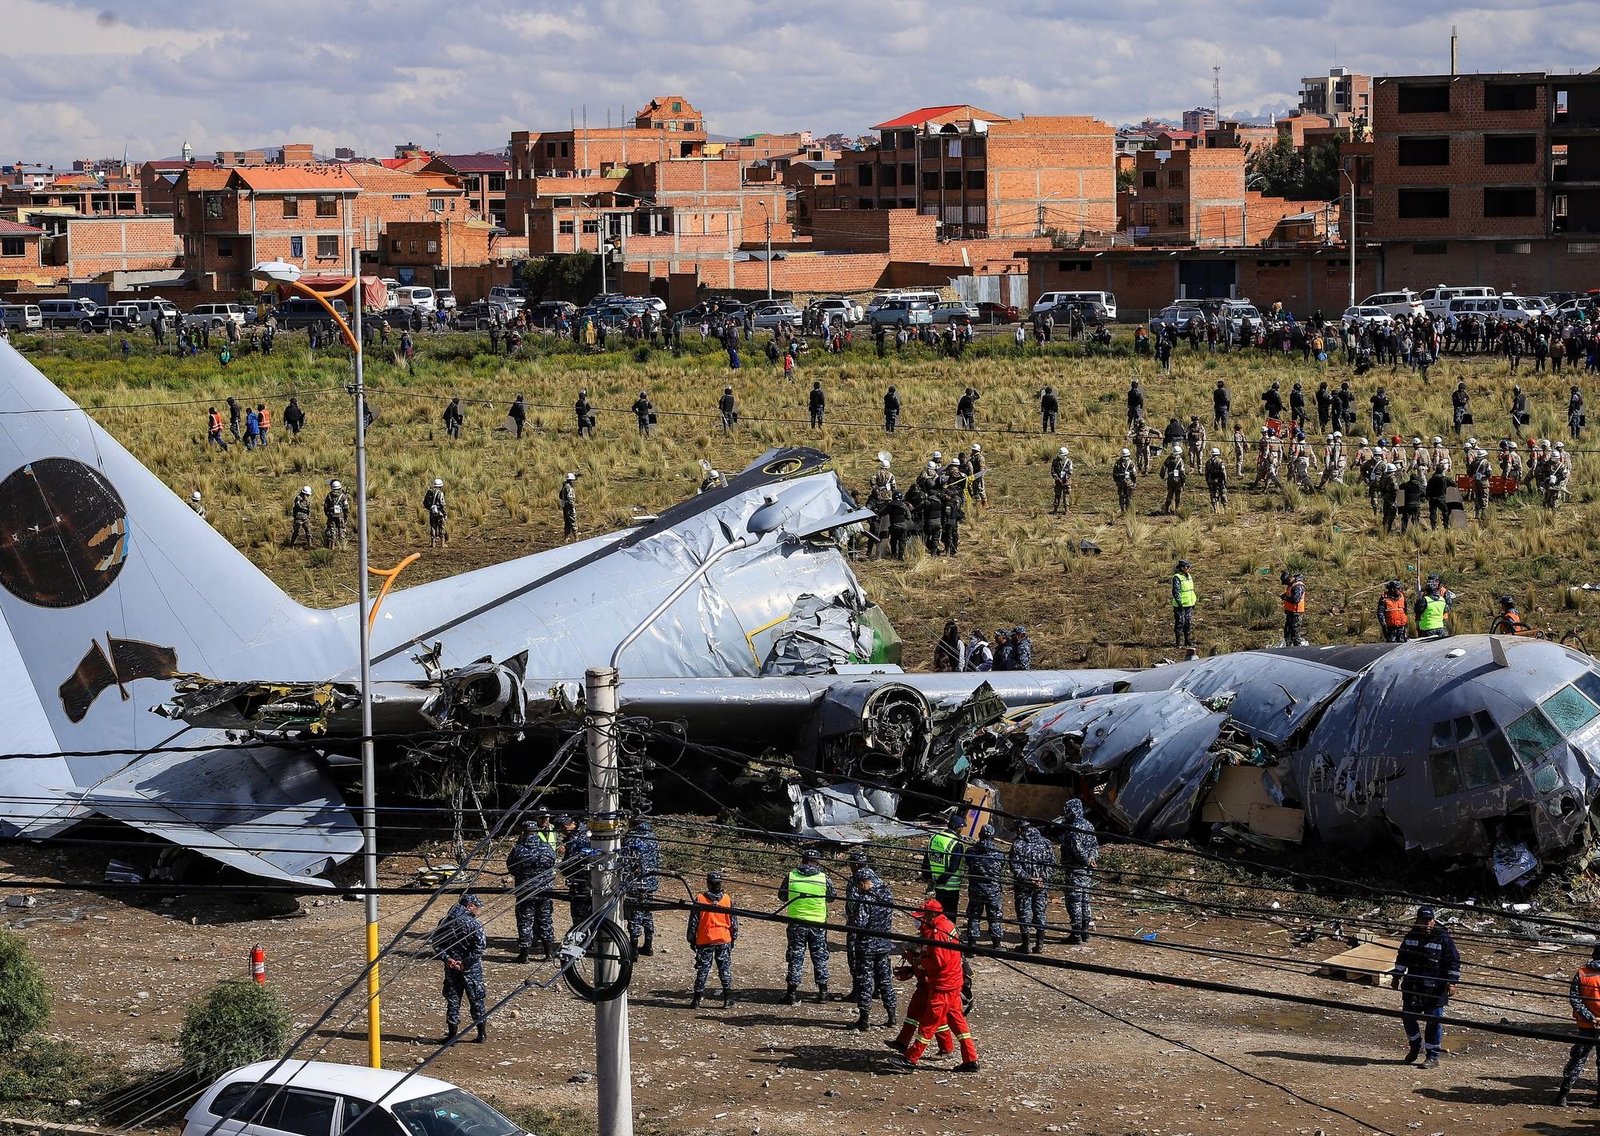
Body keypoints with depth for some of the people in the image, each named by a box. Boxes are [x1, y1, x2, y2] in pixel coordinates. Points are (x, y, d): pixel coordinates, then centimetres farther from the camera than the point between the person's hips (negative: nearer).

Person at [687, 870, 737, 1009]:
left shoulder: (699, 900, -9)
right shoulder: (728, 899, -3)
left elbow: (693, 922, -4)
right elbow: (734, 921, 4)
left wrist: (691, 939, 7)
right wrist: (733, 938, 16)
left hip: (705, 941, -1)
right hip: (724, 940, 1)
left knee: (703, 971, 5)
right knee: (725, 969, 9)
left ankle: (697, 999, 6)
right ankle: (728, 998, 6)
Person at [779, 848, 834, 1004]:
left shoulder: (791, 877, -7)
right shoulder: (824, 879, -6)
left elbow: (782, 896, 6)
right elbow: (831, 897, 9)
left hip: (796, 923, 0)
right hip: (818, 924, 0)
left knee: (795, 958, 7)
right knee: (820, 958, 13)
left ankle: (792, 993, 7)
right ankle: (823, 992, 17)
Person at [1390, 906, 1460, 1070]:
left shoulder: (1443, 939, -8)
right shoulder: (1411, 936, 5)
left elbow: (1454, 961, -6)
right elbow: (1402, 958, 18)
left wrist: (1452, 982, -12)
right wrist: (1397, 976, 15)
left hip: (1435, 989, -5)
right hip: (1413, 987, 5)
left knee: (1433, 1022, -1)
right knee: (1407, 1016, 9)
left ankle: (1433, 1057, 7)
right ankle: (1416, 1046, 33)